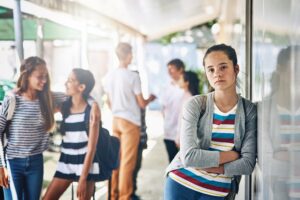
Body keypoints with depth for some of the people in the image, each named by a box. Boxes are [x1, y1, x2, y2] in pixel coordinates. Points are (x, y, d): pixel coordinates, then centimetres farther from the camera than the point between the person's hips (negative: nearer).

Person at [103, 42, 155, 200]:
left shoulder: (110, 76, 5)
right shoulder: (133, 76, -13)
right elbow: (142, 104, -9)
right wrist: (150, 99, 11)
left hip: (115, 120, 6)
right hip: (130, 122, -6)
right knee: (127, 162, -1)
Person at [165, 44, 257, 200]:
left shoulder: (249, 111, -6)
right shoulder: (195, 105, -9)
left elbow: (248, 164, -10)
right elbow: (189, 156, -17)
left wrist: (208, 167, -16)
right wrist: (231, 155, -12)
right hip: (181, 185, -1)